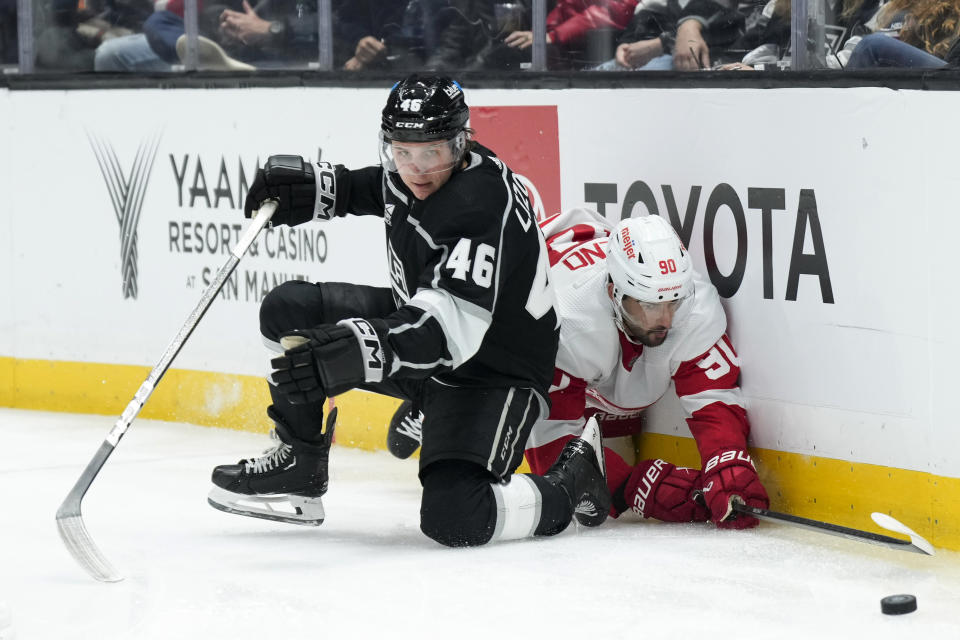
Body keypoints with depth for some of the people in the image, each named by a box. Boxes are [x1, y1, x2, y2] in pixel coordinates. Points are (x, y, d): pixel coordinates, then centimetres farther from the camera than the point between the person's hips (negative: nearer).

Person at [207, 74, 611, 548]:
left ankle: (572, 479, 2)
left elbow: (452, 326, -45)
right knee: (288, 311, -3)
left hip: (490, 372, -9)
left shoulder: (485, 204, -33)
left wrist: (362, 349, -59)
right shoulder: (412, 169, -8)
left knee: (453, 519, -26)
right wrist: (320, 187, 5)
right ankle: (299, 465, 11)